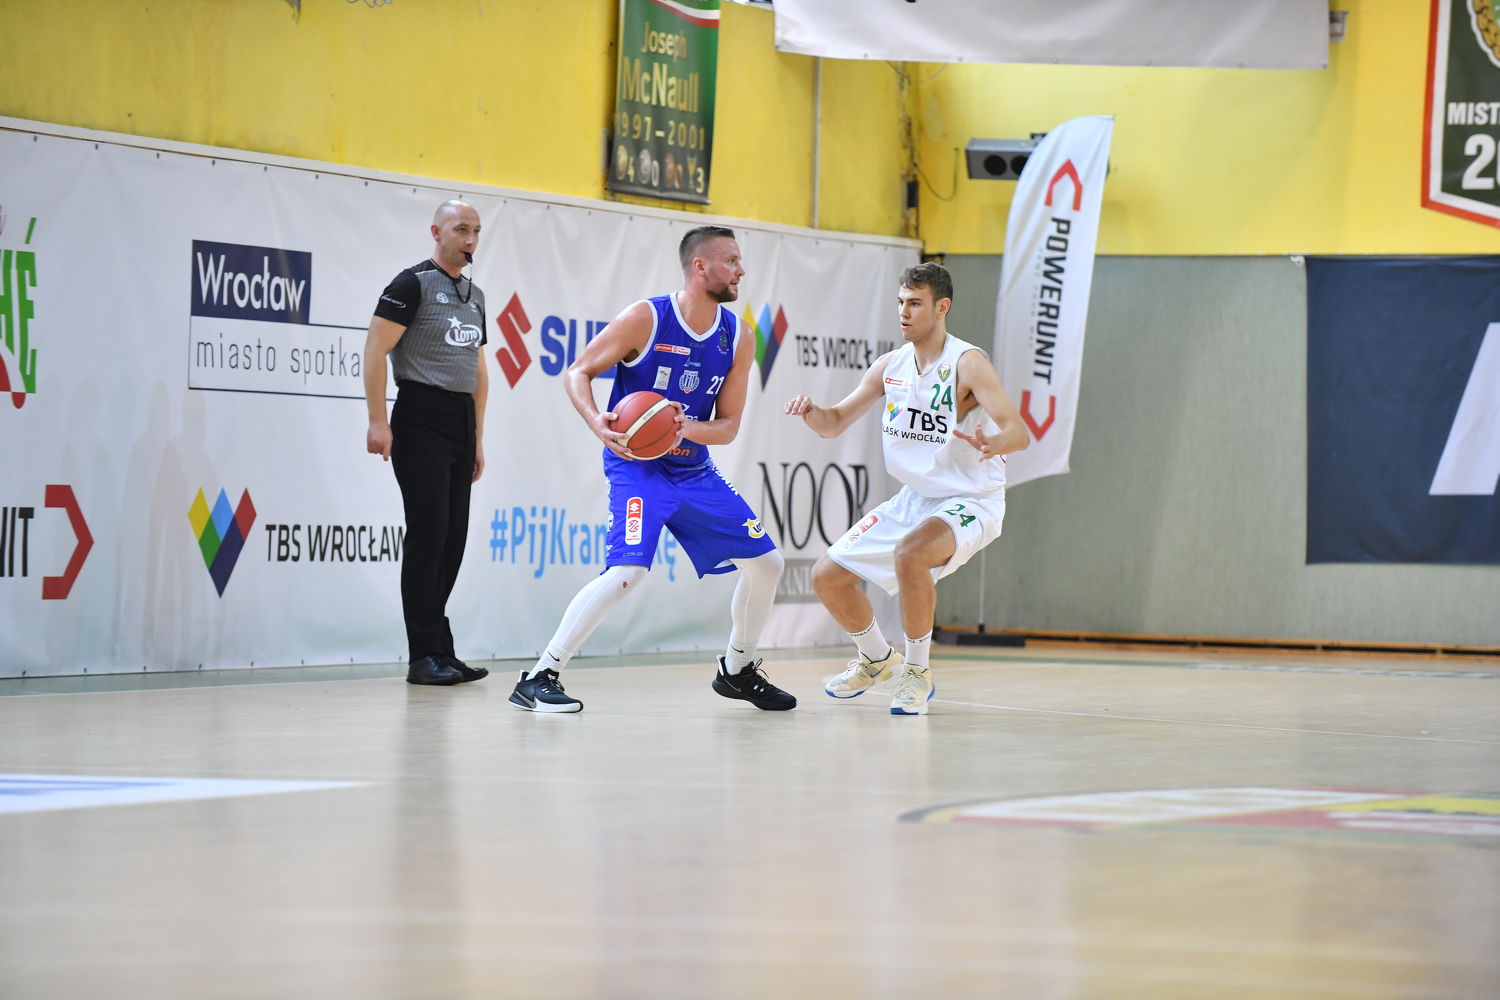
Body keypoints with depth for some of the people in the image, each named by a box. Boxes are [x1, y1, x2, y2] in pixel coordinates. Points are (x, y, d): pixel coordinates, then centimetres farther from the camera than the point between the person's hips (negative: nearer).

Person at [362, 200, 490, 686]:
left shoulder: (474, 295, 18)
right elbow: (375, 350, -12)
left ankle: (439, 650, 13)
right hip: (421, 421, -8)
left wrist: (478, 439, 20)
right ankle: (424, 656, -6)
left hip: (461, 424, 8)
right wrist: (377, 421, -18)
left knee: (453, 539, 7)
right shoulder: (414, 283, -6)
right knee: (428, 535, -9)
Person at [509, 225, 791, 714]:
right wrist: (596, 421, -27)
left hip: (694, 470, 6)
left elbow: (728, 426, 2)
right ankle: (538, 678, -21)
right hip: (637, 466, -6)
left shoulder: (738, 339, 0)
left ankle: (737, 670, 29)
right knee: (627, 571, -27)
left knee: (766, 562, 7)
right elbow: (579, 371, -8)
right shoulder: (646, 318, -14)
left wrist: (688, 428, -20)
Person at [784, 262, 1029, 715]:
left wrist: (992, 443, -51)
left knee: (909, 554, -37)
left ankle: (917, 672, -18)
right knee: (827, 576, 6)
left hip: (969, 503, -7)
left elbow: (1019, 431, -28)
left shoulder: (967, 363, -18)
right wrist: (810, 411, -16)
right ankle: (877, 659, 32)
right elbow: (835, 423, 8)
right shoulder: (890, 365, 1)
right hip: (914, 499, 7)